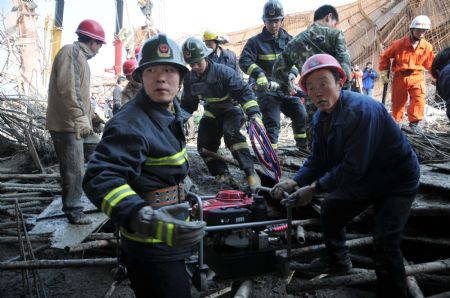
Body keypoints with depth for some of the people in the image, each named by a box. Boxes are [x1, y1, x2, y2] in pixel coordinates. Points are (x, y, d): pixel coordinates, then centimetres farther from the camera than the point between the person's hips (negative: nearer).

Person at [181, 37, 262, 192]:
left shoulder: (223, 71, -26)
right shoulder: (190, 78, -8)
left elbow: (244, 91, -29)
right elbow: (187, 103, 7)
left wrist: (254, 112, -40)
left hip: (231, 109, -6)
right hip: (211, 113, 6)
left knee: (231, 133, -34)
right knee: (204, 145, -4)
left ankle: (250, 172, -30)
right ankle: (221, 173, 15)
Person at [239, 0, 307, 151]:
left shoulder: (289, 40, 11)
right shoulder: (256, 41, -1)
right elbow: (244, 61, -14)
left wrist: (292, 75, -15)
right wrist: (259, 74, -30)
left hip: (286, 88, 4)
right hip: (267, 89, -4)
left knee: (302, 116, -4)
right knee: (272, 123, -12)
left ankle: (304, 148, 14)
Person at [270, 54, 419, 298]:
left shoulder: (362, 109, -32)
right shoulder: (320, 117, -4)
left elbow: (354, 167, -34)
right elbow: (317, 160, -2)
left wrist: (314, 188, -29)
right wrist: (294, 183, -18)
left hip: (397, 180, -8)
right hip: (363, 178, 9)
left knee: (385, 241, -19)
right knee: (331, 208, 16)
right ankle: (338, 261, 40)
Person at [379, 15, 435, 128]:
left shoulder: (427, 47, -1)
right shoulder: (399, 43, -9)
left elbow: (430, 64, 12)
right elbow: (385, 56, 2)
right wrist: (383, 72, 1)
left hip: (417, 77, 1)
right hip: (400, 76, -1)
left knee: (419, 99, -16)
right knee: (397, 102, 8)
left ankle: (414, 123, -8)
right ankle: (395, 122, 26)